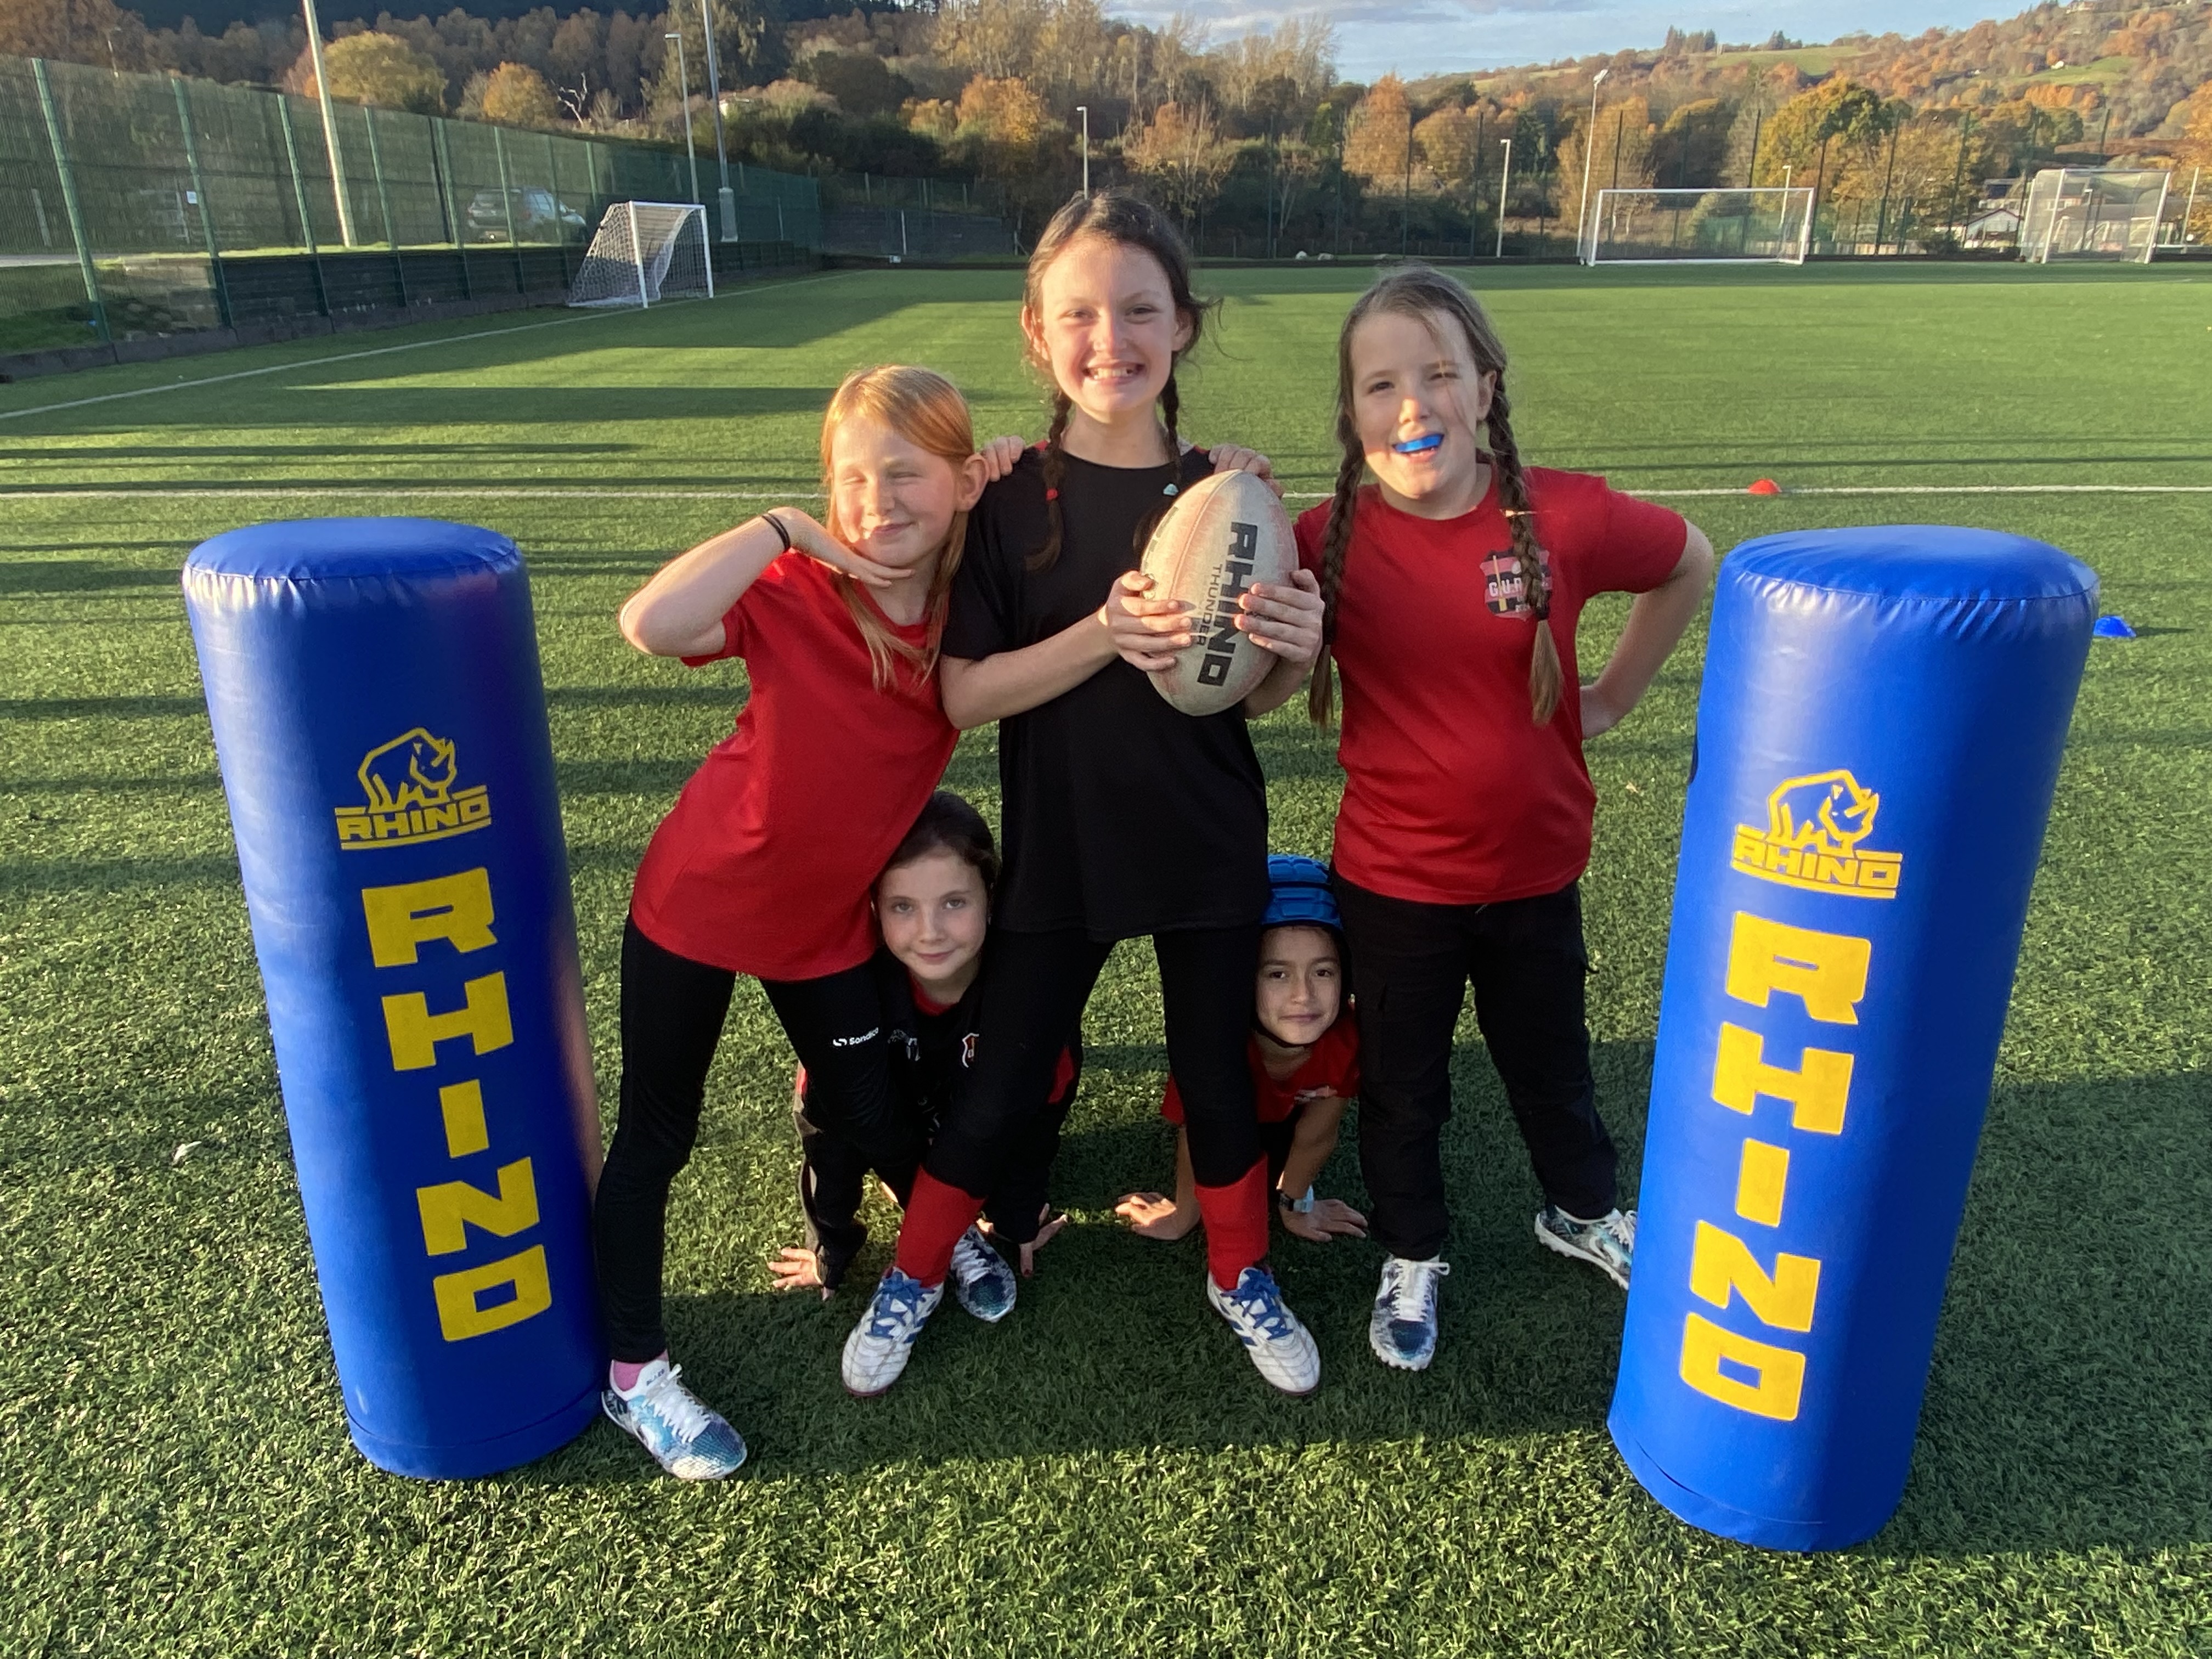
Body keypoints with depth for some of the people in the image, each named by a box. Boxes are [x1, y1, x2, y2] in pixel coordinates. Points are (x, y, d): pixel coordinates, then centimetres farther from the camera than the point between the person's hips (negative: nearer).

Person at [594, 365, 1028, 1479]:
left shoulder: (979, 602, -9)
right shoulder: (793, 590, -22)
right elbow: (651, 624, -39)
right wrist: (784, 528, -31)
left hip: (829, 921, 3)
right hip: (699, 901, -3)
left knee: (870, 1114, 17)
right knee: (656, 1134, 9)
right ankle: (633, 1371, 28)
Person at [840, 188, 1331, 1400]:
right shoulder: (1008, 501, -9)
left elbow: (1254, 697, 2)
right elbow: (963, 697, -14)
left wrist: (1297, 649, -21)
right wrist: (1103, 636, -28)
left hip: (1206, 851, 2)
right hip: (1057, 854, -1)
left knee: (1218, 1074, 16)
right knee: (1000, 1084, 11)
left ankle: (1241, 1276, 42)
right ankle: (914, 1278, 37)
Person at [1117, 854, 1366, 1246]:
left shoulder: (1347, 1037, -41)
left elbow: (1316, 1136, -20)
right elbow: (1196, 1137, -27)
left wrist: (1293, 1201, -5)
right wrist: (1184, 1214, -11)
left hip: (1293, 1107, 0)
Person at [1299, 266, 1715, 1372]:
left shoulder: (1565, 517, -15)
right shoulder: (1329, 540, -14)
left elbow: (1689, 566, 4)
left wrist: (1609, 699, 3)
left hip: (1535, 867, 1)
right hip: (1391, 878, 0)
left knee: (1551, 1064, 24)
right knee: (1401, 1083, 17)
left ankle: (1585, 1211, 53)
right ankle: (1412, 1258, 42)